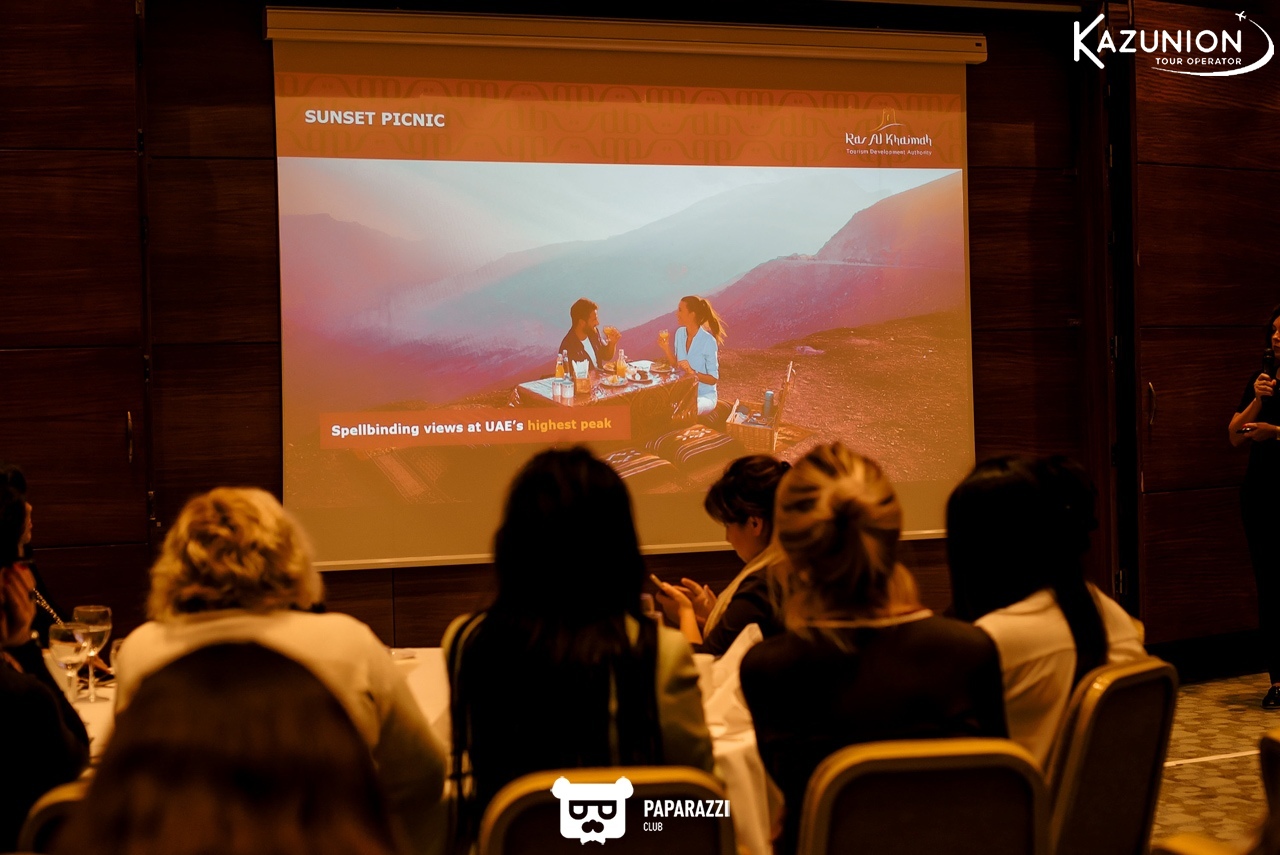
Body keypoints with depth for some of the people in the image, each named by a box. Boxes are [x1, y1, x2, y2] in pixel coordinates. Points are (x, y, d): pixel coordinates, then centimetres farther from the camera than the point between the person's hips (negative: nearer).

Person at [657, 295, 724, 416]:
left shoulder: (708, 341, -19)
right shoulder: (680, 333, 2)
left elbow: (713, 379, -15)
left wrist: (693, 373, -31)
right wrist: (666, 348, -4)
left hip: (704, 396, -6)